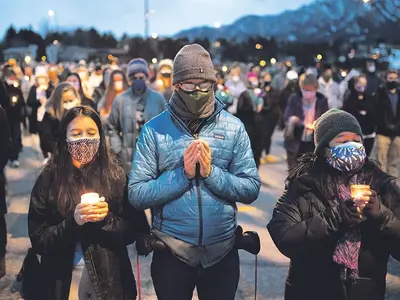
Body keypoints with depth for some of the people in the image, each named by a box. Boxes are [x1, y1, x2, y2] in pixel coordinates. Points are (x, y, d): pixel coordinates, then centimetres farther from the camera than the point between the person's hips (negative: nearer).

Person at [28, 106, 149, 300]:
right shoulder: (48, 180, -5)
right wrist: (72, 222, -21)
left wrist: (108, 219, -19)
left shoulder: (116, 177, -3)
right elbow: (38, 241, -7)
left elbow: (132, 231, -2)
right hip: (63, 279, -1)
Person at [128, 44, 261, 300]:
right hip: (171, 251, -1)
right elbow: (136, 194, -11)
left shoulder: (234, 127, -2)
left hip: (223, 250, 1)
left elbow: (251, 189, -6)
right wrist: (182, 174, -21)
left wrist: (211, 172, -19)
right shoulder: (154, 129, -7)